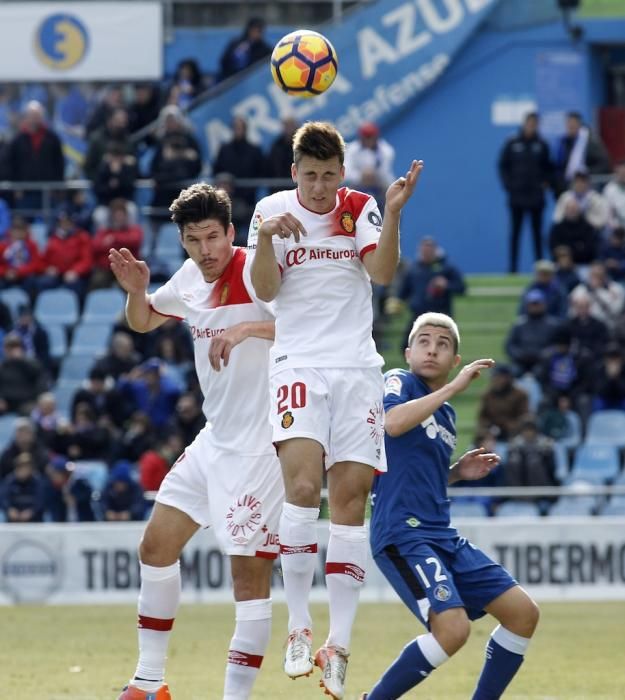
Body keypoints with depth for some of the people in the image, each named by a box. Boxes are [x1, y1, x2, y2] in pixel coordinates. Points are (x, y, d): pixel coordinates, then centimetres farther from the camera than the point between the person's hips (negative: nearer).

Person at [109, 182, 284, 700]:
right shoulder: (190, 279, 8)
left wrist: (247, 329, -35)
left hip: (260, 445, -9)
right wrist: (136, 290, 3)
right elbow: (143, 321, 25)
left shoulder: (254, 272, -16)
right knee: (156, 546, 12)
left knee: (251, 573, -9)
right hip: (214, 441, 9)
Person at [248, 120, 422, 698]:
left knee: (351, 497, -2)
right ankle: (299, 627, -12)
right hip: (298, 364, -2)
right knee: (303, 485, -22)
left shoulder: (361, 209, 5)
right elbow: (264, 290, -6)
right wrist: (267, 239, -23)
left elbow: (383, 272, -9)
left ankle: (338, 646, 1)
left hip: (357, 368, 2)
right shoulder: (273, 209, 2)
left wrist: (393, 213, -22)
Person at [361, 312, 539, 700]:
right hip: (403, 534, -9)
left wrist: (459, 472, 12)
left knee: (523, 612, 4)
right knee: (453, 628, -25)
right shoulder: (399, 382, -3)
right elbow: (393, 422, -27)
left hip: (443, 536, 9)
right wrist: (455, 387, -22)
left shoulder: (447, 414, 19)